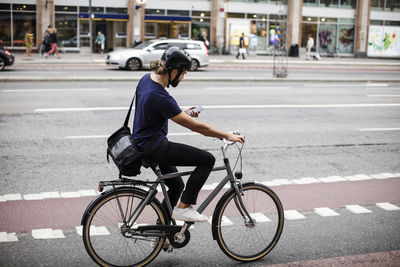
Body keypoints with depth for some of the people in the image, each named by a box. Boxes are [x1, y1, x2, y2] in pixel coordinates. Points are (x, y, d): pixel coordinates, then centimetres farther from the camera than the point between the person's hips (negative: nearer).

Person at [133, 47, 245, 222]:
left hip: (144, 143, 10)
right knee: (207, 159, -12)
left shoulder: (147, 78, 1)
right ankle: (183, 207, -6)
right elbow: (196, 127, -23)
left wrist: (182, 113, 11)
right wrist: (227, 136, -15)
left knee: (176, 185, 23)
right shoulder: (160, 96, -27)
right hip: (154, 147, -10)